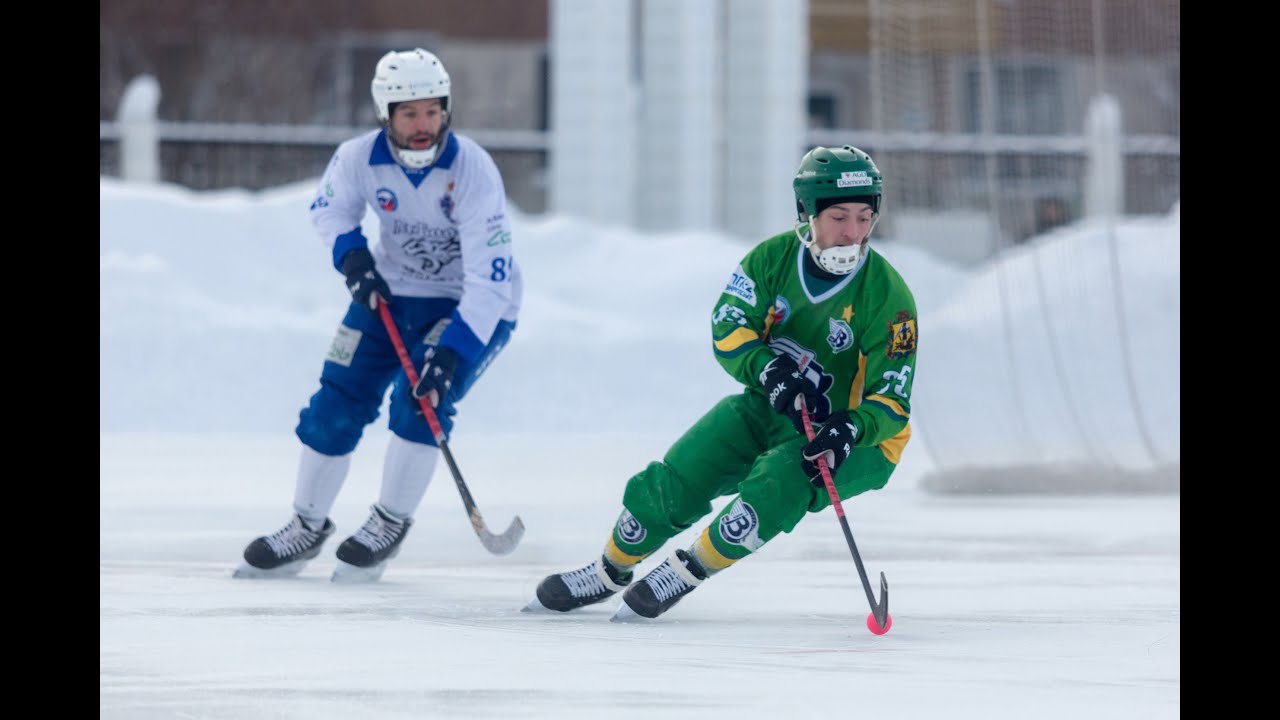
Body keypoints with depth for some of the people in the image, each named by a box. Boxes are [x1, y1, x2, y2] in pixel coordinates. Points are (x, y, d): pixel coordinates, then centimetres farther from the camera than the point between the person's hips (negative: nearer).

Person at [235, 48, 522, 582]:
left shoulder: (471, 171, -30)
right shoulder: (361, 158, -19)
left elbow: (490, 277, -33)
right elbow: (329, 207, 5)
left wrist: (452, 352, -41)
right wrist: (350, 254, -14)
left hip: (473, 305, -4)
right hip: (391, 292, 4)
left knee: (422, 399, -23)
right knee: (337, 403, 0)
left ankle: (390, 525, -3)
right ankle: (307, 529, 20)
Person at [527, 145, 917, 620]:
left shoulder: (888, 296, -19)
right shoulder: (773, 259, -9)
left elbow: (893, 403, -19)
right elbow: (728, 331, -12)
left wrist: (849, 431, -39)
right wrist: (770, 370, -32)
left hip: (856, 435, -4)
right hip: (770, 408, 4)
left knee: (778, 482, -33)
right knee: (674, 480, -9)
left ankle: (688, 571, -18)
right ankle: (611, 569, 14)